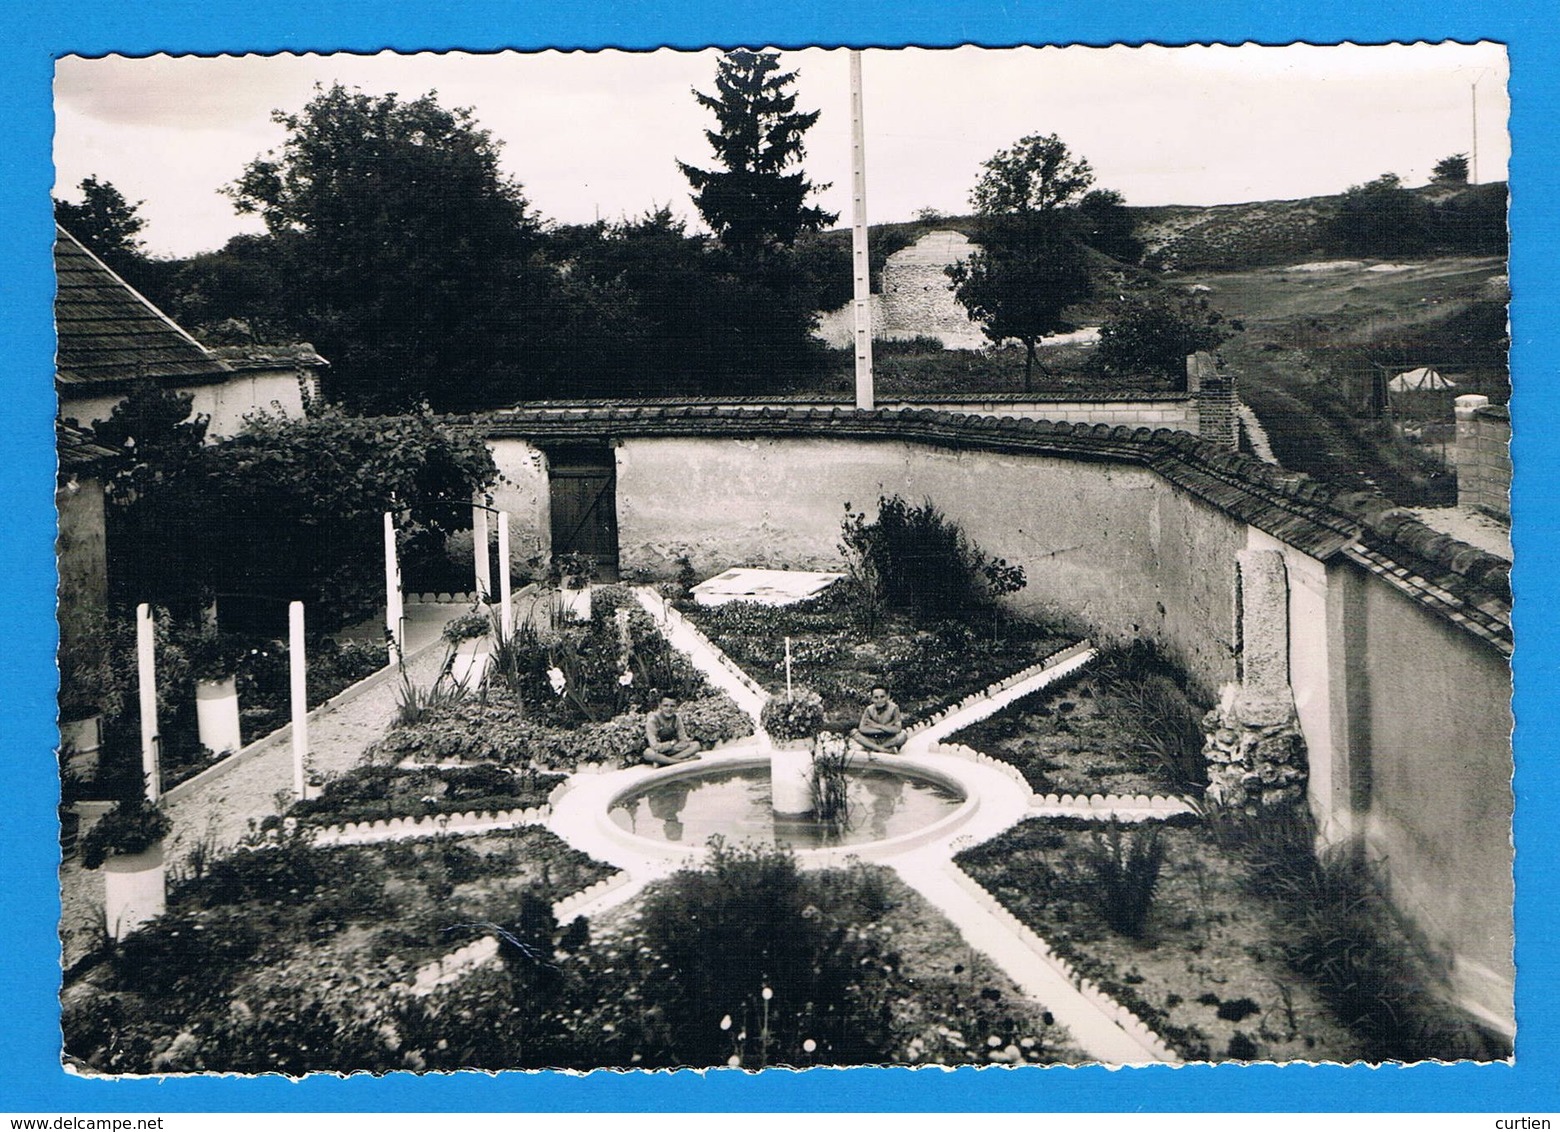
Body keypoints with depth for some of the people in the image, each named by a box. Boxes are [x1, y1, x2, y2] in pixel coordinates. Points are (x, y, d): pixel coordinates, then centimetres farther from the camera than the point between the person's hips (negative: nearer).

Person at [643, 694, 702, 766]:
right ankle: (683, 760, -32)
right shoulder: (652, 720, -19)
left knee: (696, 744, -16)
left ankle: (661, 762, -26)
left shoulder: (677, 719, -3)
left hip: (671, 751, 5)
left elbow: (683, 738, -4)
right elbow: (655, 746, -26)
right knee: (648, 753, -41)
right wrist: (673, 743, -18)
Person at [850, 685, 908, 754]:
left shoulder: (893, 708, -12)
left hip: (889, 740, -2)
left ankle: (874, 748, -18)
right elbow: (862, 728, -18)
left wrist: (878, 726, -19)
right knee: (854, 732, -21)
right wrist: (887, 728, -20)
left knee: (903, 734, -32)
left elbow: (898, 729, -21)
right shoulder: (869, 709, -7)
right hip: (874, 741, 2)